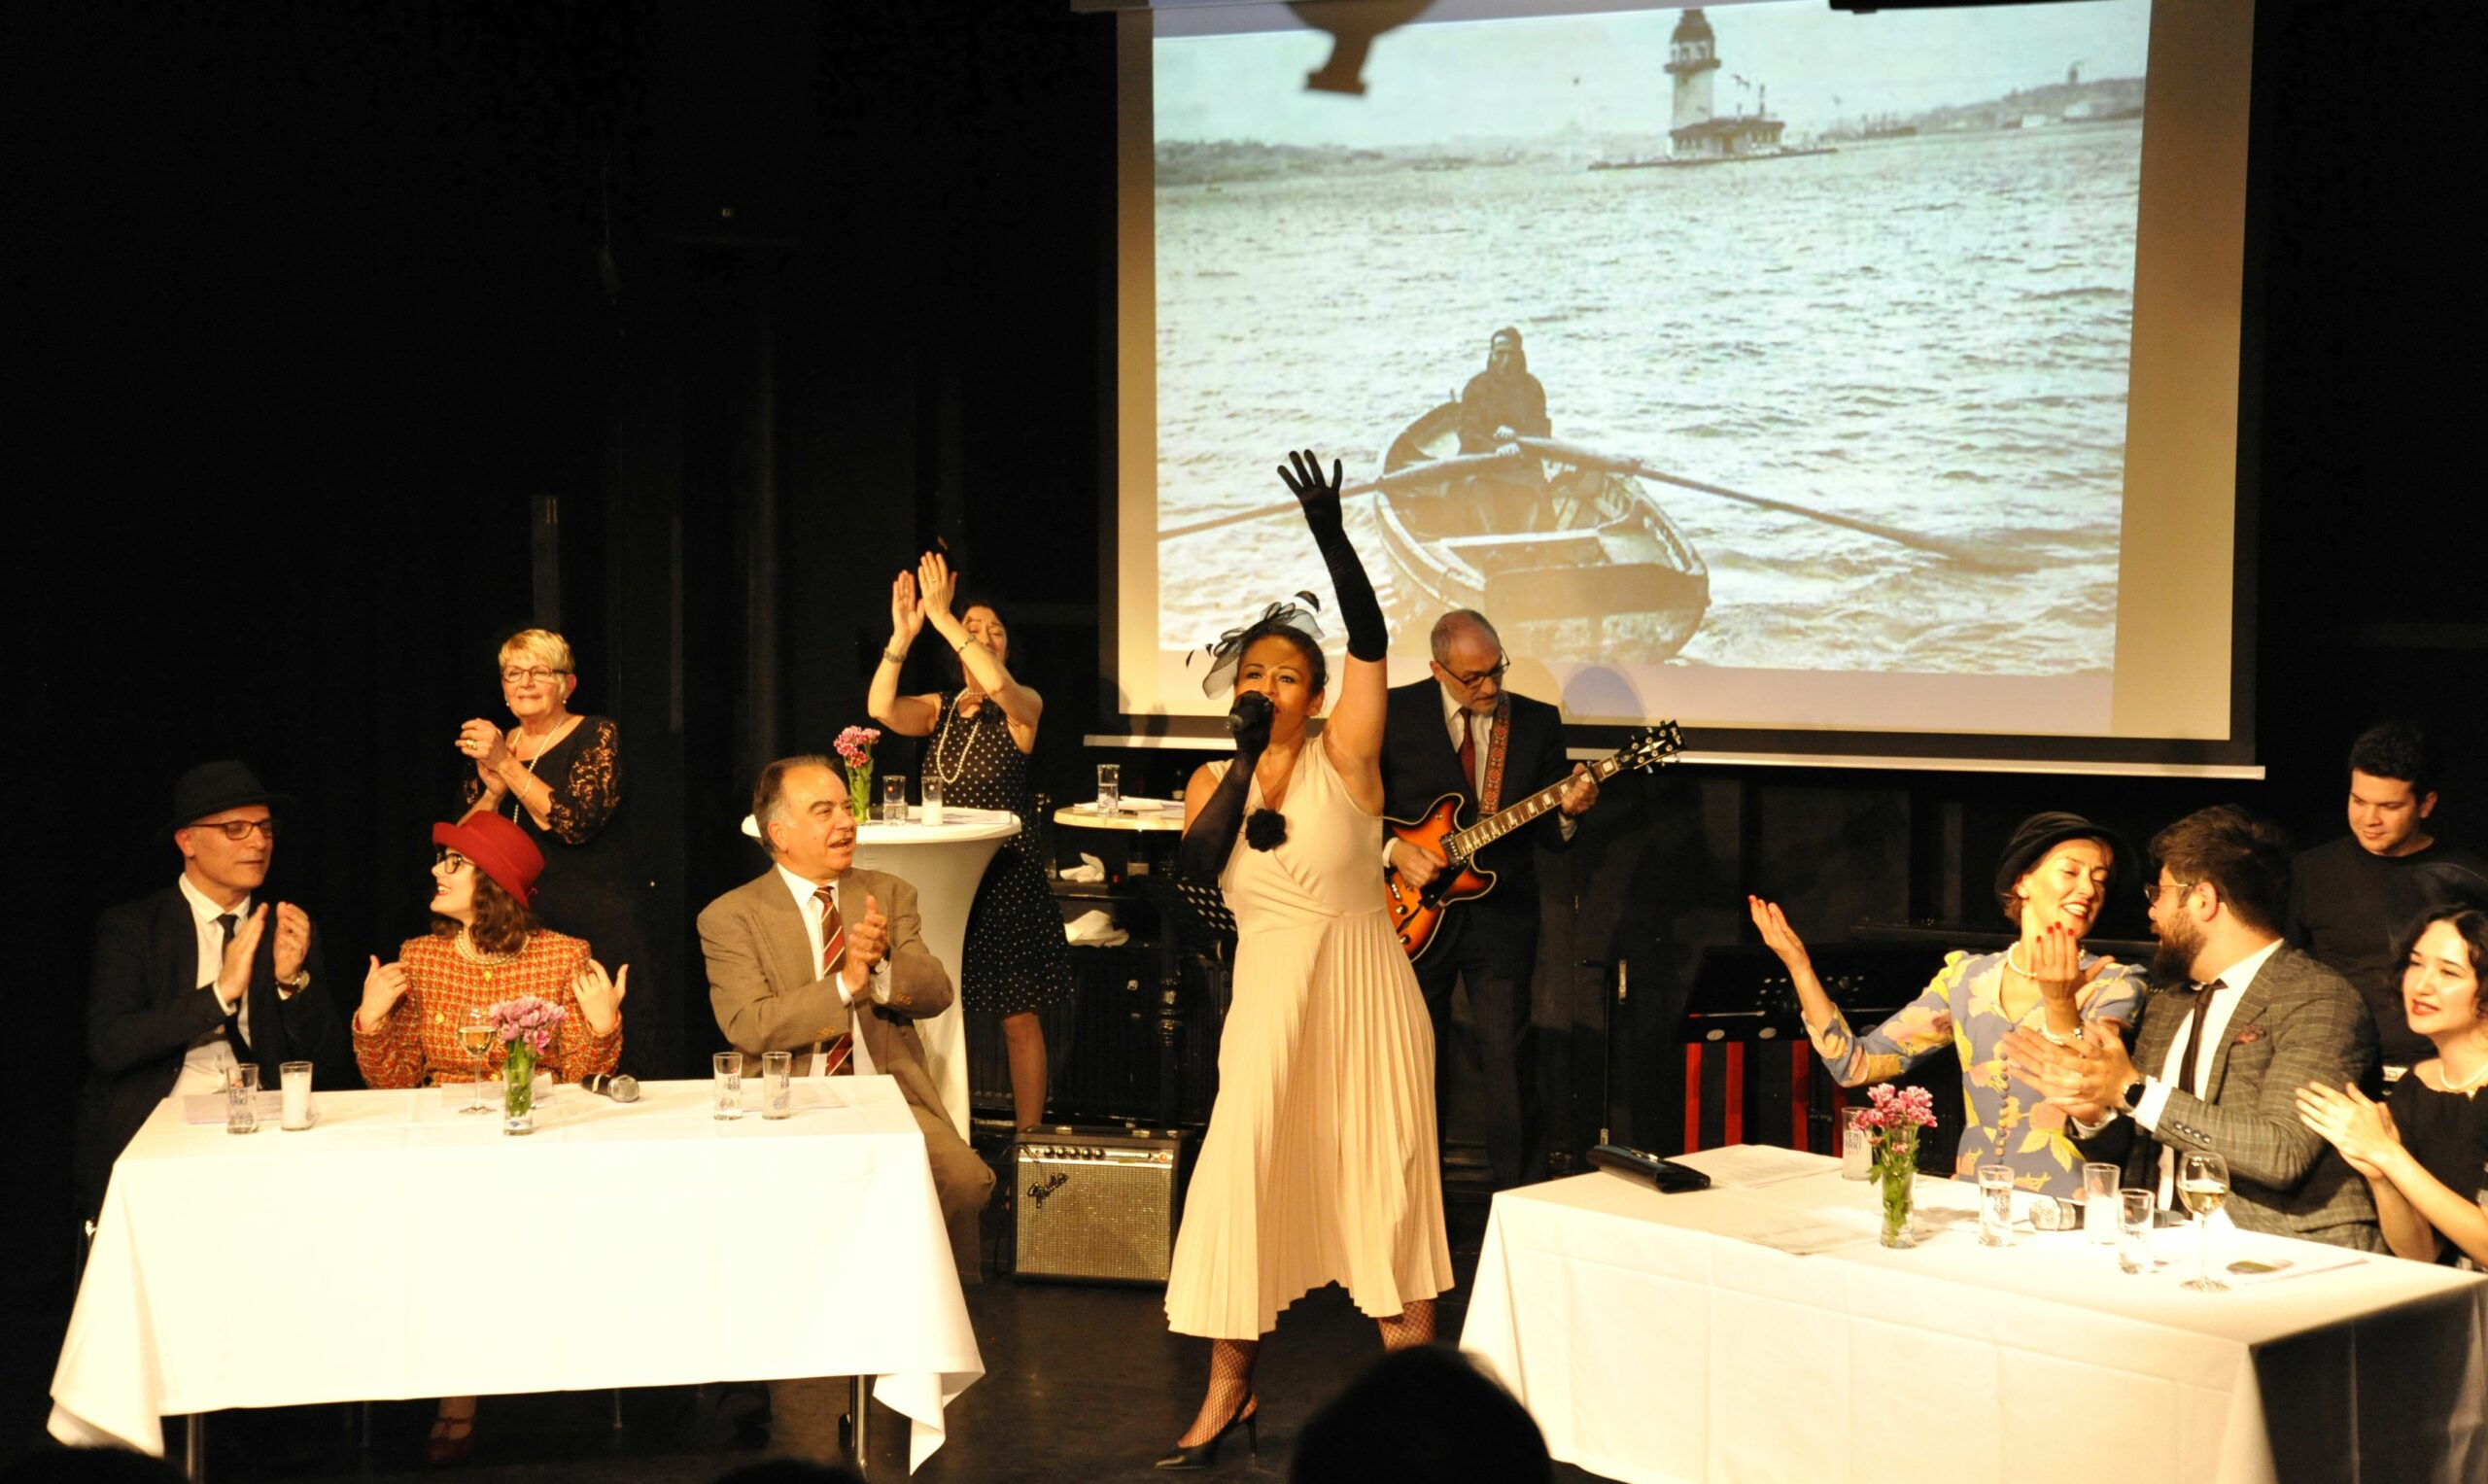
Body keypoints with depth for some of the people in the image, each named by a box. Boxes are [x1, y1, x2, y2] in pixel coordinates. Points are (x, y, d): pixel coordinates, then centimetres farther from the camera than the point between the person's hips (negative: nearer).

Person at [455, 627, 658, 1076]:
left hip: (601, 926, -4)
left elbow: (577, 822, -16)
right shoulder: (488, 746, 12)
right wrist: (493, 790, -9)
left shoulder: (596, 735, -1)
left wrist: (507, 765, -16)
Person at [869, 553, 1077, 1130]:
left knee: (1019, 1019, 0)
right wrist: (902, 634, -26)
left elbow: (998, 685, -26)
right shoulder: (938, 709, 9)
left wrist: (942, 618, -28)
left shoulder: (1023, 707, -2)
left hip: (1007, 877, -4)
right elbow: (881, 708, -12)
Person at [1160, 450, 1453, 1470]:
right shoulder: (1214, 783, 5)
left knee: (1385, 1178, 4)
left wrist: (1331, 534, -27)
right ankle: (1230, 1390, 9)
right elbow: (1196, 864, -14)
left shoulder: (1342, 758, -5)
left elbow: (1371, 640, -18)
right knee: (1240, 1168, -2)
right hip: (1269, 994, 3)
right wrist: (1245, 763, -16)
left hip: (1362, 988, -3)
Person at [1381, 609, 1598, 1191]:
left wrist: (1568, 811, -18)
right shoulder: (1397, 711, -2)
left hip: (1501, 915, 0)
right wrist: (1394, 849, -15)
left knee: (1510, 1058, -4)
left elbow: (1550, 836, 4)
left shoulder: (1538, 722, 3)